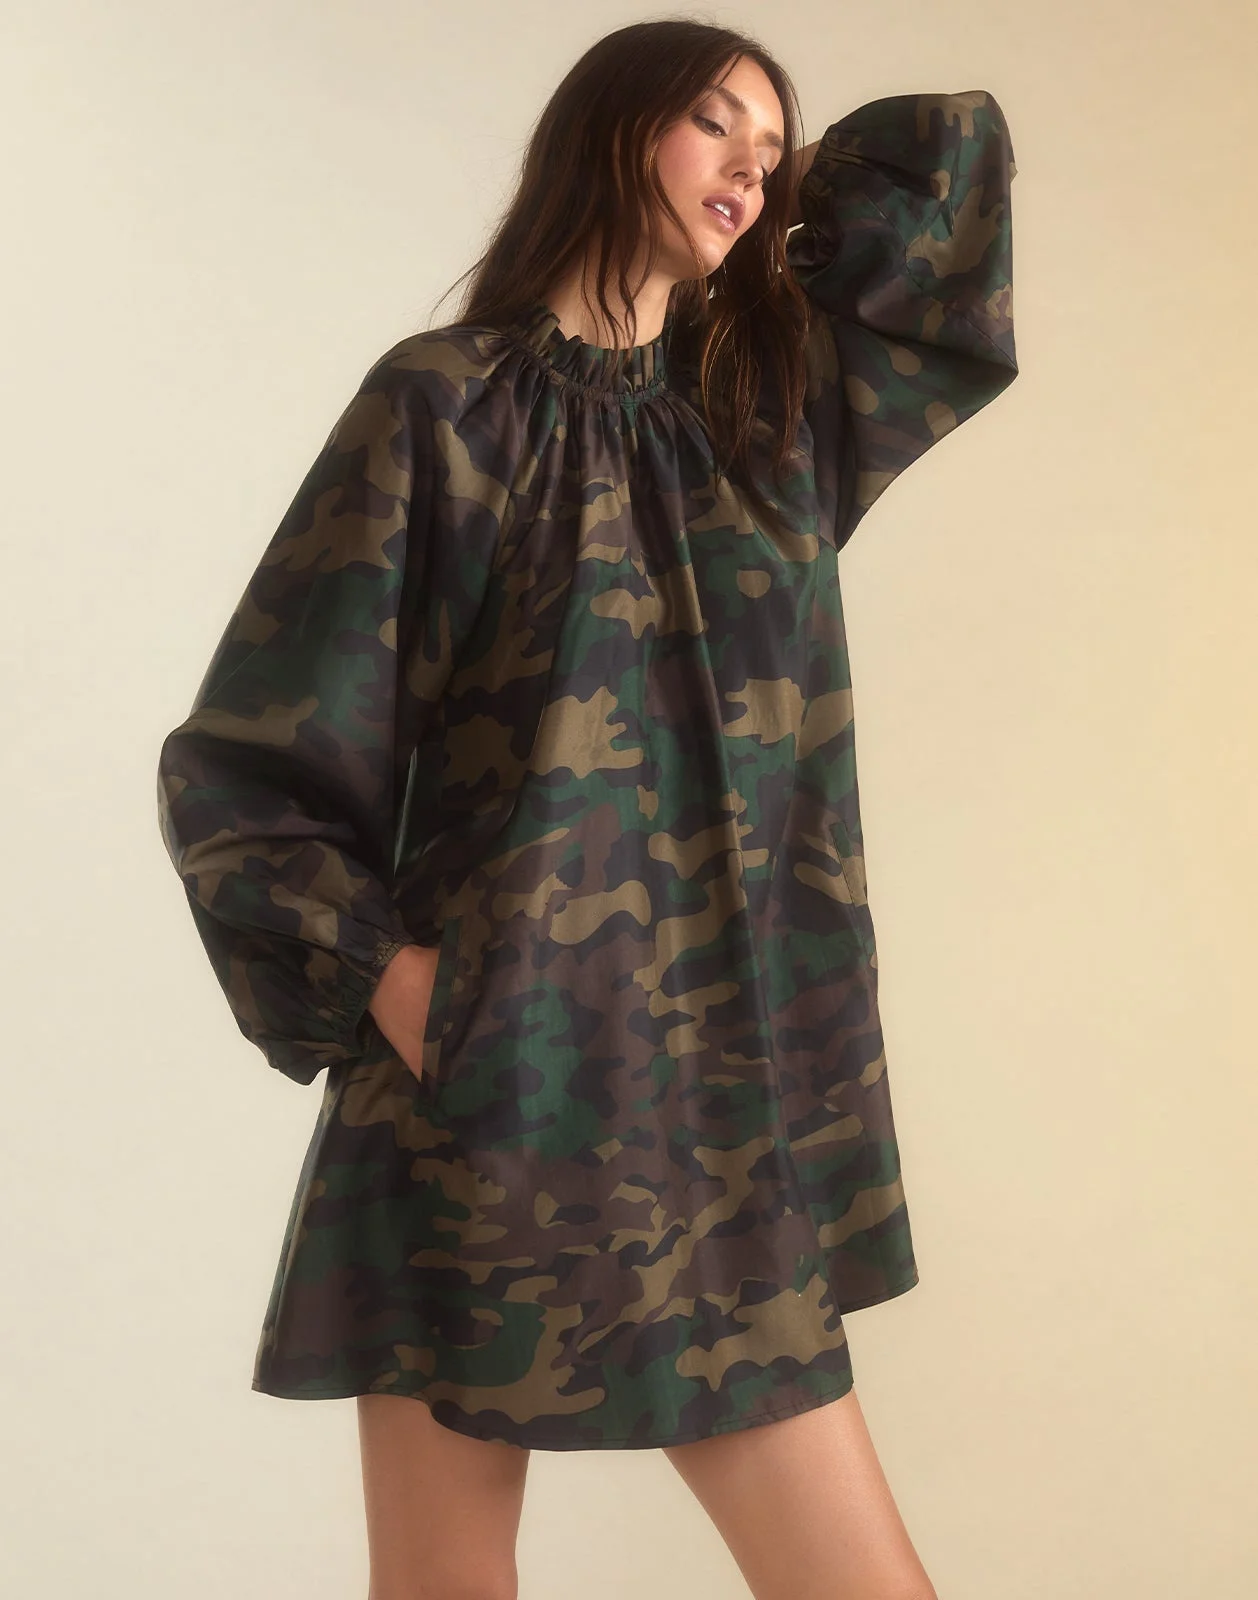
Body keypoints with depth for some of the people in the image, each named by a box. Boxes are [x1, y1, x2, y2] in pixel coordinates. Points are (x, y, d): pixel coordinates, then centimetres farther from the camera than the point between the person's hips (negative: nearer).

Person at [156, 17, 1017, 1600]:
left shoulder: (779, 416, 14)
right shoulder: (446, 404, 0)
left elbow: (957, 146, 24)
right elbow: (236, 763, -2)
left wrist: (772, 211, 23)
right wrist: (382, 975, -12)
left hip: (733, 1121, 5)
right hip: (483, 1111, -4)